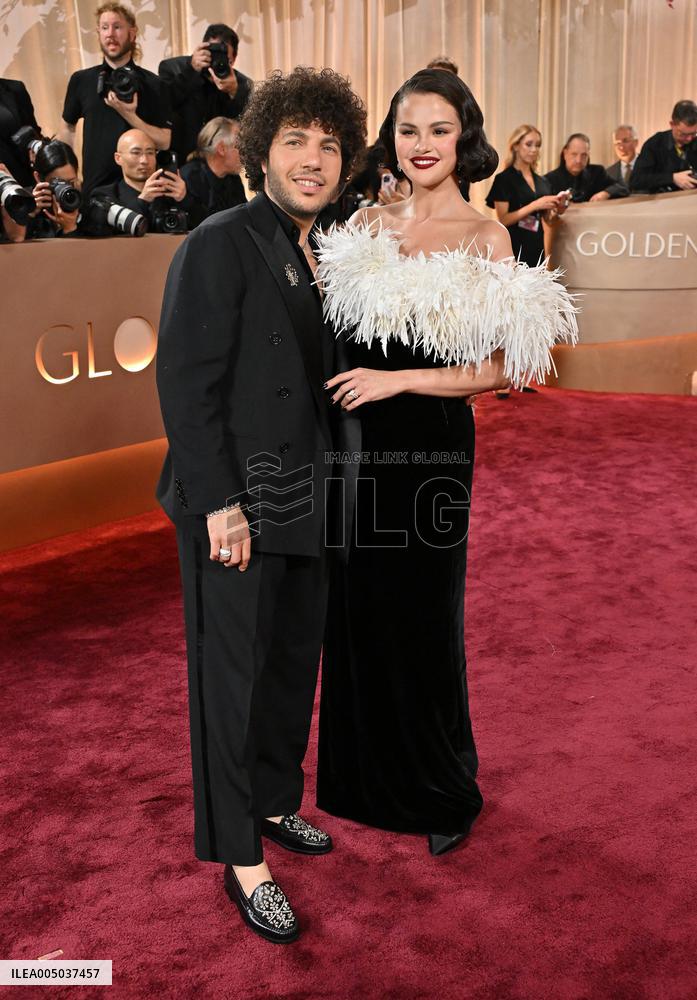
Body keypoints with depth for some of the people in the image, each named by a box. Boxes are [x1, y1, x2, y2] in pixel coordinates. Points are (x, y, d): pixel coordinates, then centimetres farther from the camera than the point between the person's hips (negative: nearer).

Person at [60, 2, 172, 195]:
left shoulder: (152, 84, -3)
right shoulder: (80, 80, 5)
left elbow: (164, 141, -8)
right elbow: (68, 127, 16)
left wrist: (129, 116, -19)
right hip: (93, 185, 2)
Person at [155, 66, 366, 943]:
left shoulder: (321, 254, 12)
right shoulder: (220, 245, -11)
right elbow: (184, 383, -16)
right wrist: (221, 502, -20)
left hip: (306, 505, 8)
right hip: (235, 507, -7)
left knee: (295, 663, 17)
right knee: (235, 675, 4)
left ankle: (274, 801, 38)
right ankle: (241, 857, 20)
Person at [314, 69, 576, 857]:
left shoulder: (485, 237, -6)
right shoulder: (364, 227, 7)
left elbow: (495, 369, -9)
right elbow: (335, 335, 13)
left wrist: (396, 379, -15)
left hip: (431, 448, -4)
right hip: (357, 443, 5)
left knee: (423, 615, 8)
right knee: (358, 610, 14)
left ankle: (443, 791, 32)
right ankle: (367, 777, 37)